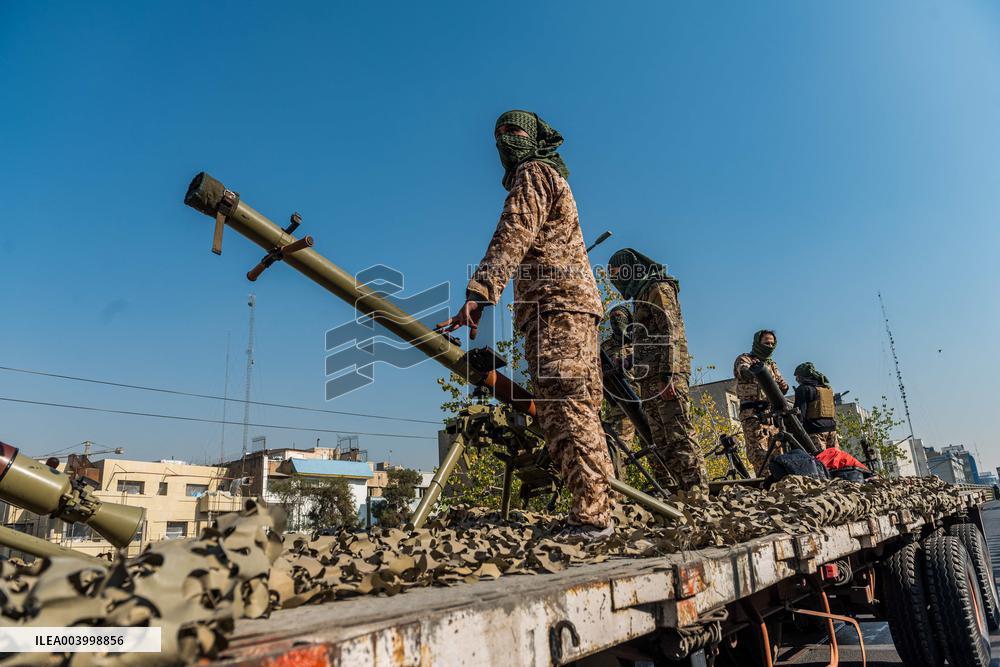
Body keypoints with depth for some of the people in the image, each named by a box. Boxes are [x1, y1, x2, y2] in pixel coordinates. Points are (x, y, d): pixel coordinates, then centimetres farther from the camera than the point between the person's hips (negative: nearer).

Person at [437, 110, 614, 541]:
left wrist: (477, 295, -23)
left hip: (556, 305, -10)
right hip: (570, 306, 10)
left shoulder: (534, 173, 2)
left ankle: (591, 517, -15)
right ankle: (597, 513, 11)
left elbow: (512, 238, -15)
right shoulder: (551, 177, 32)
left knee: (565, 411, -15)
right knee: (577, 413, 7)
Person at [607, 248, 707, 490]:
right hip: (650, 379, 9)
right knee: (658, 441, 5)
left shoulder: (658, 288, 1)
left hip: (666, 375, -9)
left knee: (679, 436, -14)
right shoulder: (641, 295, 28)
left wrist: (667, 374, -20)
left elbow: (670, 332, -12)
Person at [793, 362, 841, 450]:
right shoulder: (828, 388, 21)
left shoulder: (803, 388, -3)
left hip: (815, 431, -7)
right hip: (832, 429, 7)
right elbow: (835, 411, 24)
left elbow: (800, 412, -10)